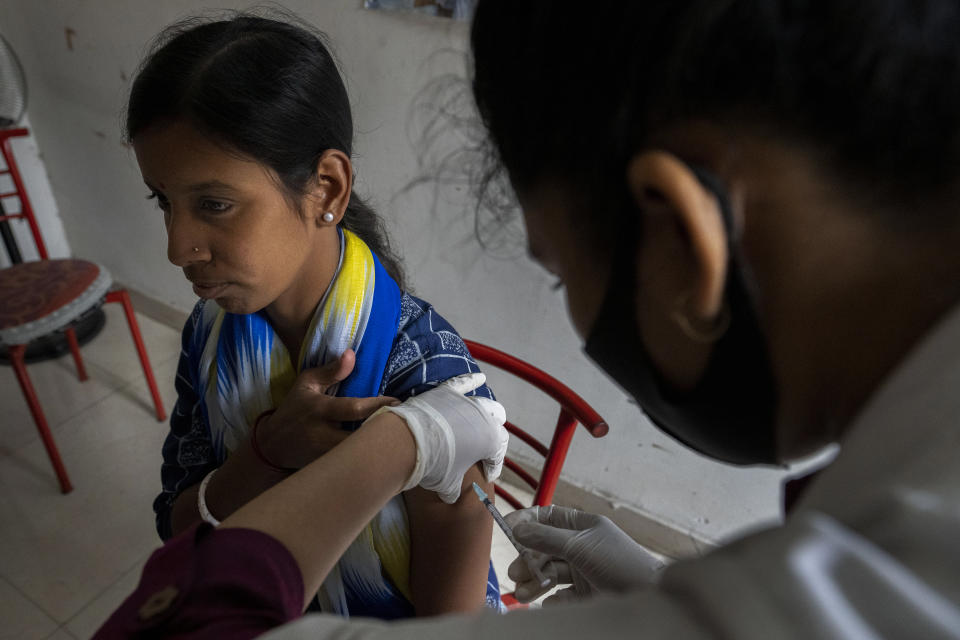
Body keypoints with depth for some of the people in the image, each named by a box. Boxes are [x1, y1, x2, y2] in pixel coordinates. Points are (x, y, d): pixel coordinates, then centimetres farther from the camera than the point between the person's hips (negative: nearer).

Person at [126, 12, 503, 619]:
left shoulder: (426, 372, -31)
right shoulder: (212, 330, -13)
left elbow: (451, 616, -23)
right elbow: (180, 530, -10)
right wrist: (273, 449, -27)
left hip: (395, 621, -3)